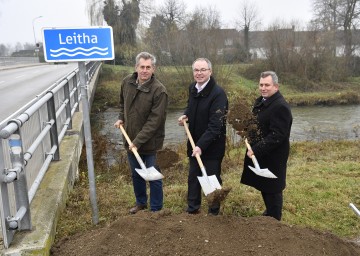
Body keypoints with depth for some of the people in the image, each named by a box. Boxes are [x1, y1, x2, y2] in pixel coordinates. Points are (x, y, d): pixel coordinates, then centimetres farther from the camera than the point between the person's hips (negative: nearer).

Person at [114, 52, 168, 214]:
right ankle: (141, 202, 43)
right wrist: (121, 118, 4)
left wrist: (138, 141, -24)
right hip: (131, 139, 6)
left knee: (153, 176, 8)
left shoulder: (159, 90, -21)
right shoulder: (127, 82, -3)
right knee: (136, 174, 21)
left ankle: (156, 209, 27)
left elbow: (154, 120, -23)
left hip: (149, 141, -6)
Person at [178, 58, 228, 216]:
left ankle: (214, 212, 27)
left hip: (212, 145, -7)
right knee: (193, 177, 18)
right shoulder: (192, 88, 2)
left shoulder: (218, 94, -22)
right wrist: (185, 115, 0)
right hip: (194, 143, 7)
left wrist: (201, 145, -33)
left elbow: (215, 125, -26)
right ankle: (192, 209, 36)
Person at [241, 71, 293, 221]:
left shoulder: (281, 106, -23)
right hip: (259, 154, 9)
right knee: (263, 186, 22)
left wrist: (256, 150, -27)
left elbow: (277, 136, -27)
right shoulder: (260, 101, 7)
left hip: (272, 157, -9)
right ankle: (269, 213, 42)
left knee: (272, 189, 6)